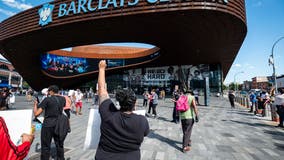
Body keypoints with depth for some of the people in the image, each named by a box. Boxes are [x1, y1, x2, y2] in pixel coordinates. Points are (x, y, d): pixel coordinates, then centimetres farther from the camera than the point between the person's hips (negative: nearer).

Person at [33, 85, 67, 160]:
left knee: (46, 146, 9)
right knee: (59, 145, 16)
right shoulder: (63, 99, 2)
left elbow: (36, 113, -10)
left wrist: (35, 104, 7)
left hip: (48, 125, -4)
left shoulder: (47, 99, -11)